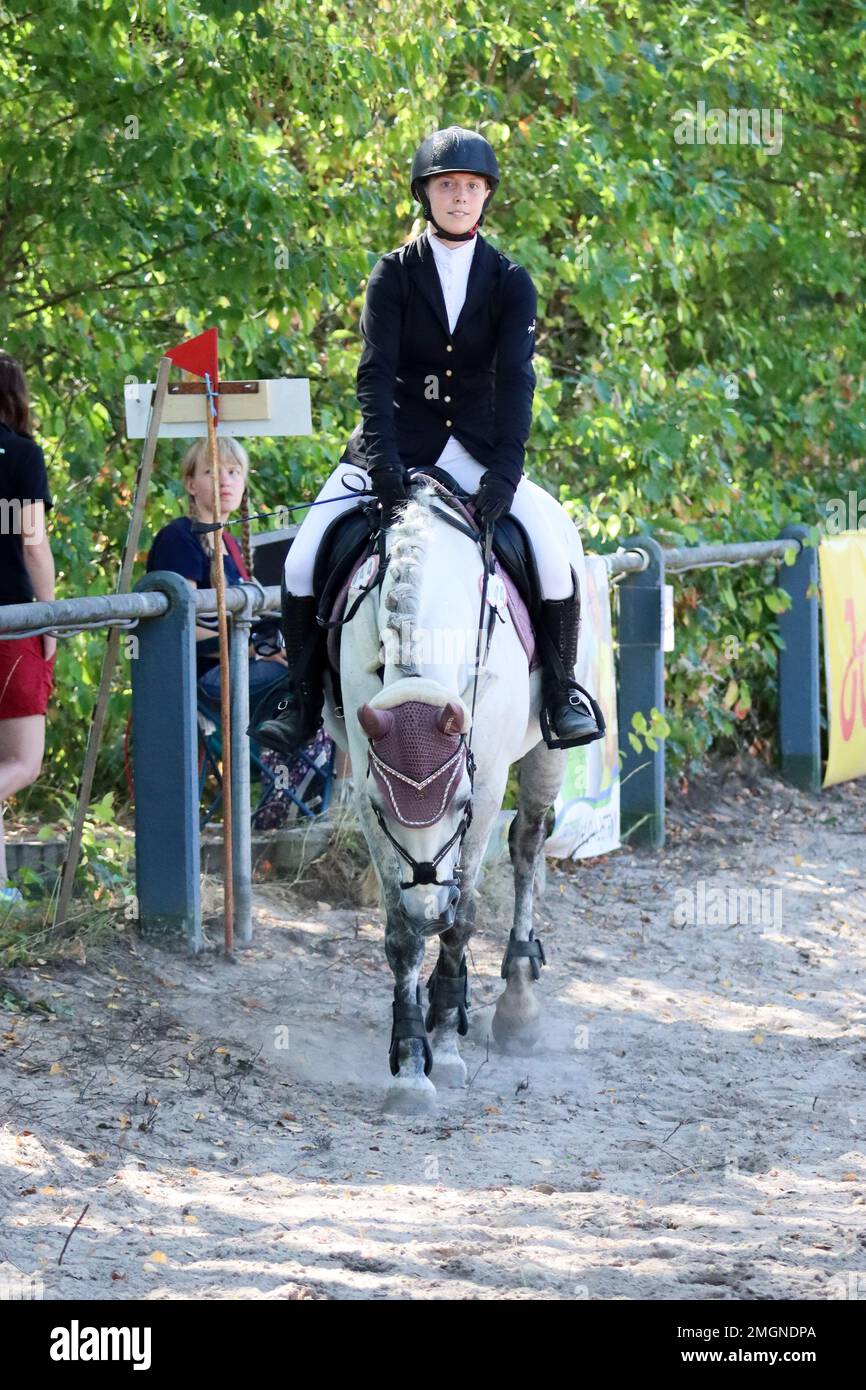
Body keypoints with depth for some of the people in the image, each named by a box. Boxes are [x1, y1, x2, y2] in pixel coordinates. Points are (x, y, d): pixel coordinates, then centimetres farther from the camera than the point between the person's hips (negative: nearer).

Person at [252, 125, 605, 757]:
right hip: (396, 442, 0)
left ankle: (562, 690, -5)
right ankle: (303, 702, -3)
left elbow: (515, 377, -9)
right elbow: (376, 371, -10)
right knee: (302, 561, -16)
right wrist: (382, 461, -25)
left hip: (475, 446, 0)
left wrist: (505, 467, -24)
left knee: (556, 541, -23)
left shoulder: (510, 282, 2)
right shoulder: (395, 273, 1)